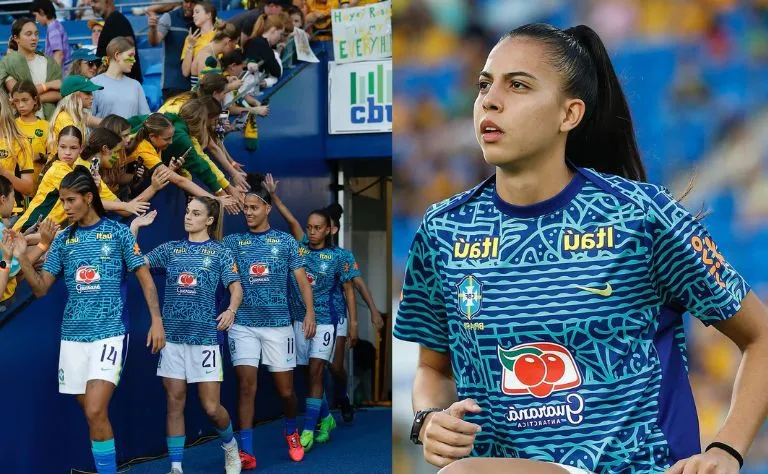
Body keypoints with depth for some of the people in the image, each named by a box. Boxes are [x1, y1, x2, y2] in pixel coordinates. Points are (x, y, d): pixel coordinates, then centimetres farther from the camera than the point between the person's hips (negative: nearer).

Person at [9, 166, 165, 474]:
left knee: (95, 412, -16)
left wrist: (156, 320, -6)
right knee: (90, 412, 8)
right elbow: (40, 289, 8)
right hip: (73, 335, 4)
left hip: (109, 333, -4)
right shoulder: (62, 240, 9)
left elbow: (144, 277, 3)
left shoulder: (118, 232, -1)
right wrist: (22, 257, -8)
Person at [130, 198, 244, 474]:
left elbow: (235, 287, -4)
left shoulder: (220, 252, 2)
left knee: (211, 407, -4)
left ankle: (230, 445, 26)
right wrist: (135, 226, -3)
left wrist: (231, 310, -24)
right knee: (175, 403, 4)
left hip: (205, 337, -3)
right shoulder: (170, 249, 9)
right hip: (172, 335, 3)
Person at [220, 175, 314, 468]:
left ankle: (291, 431, 36)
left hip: (278, 324, 0)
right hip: (243, 325, 0)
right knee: (246, 386, -7)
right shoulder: (234, 241, 7)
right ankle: (246, 452, -4)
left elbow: (301, 279, 2)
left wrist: (310, 312, -12)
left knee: (285, 390, 6)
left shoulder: (285, 241, 4)